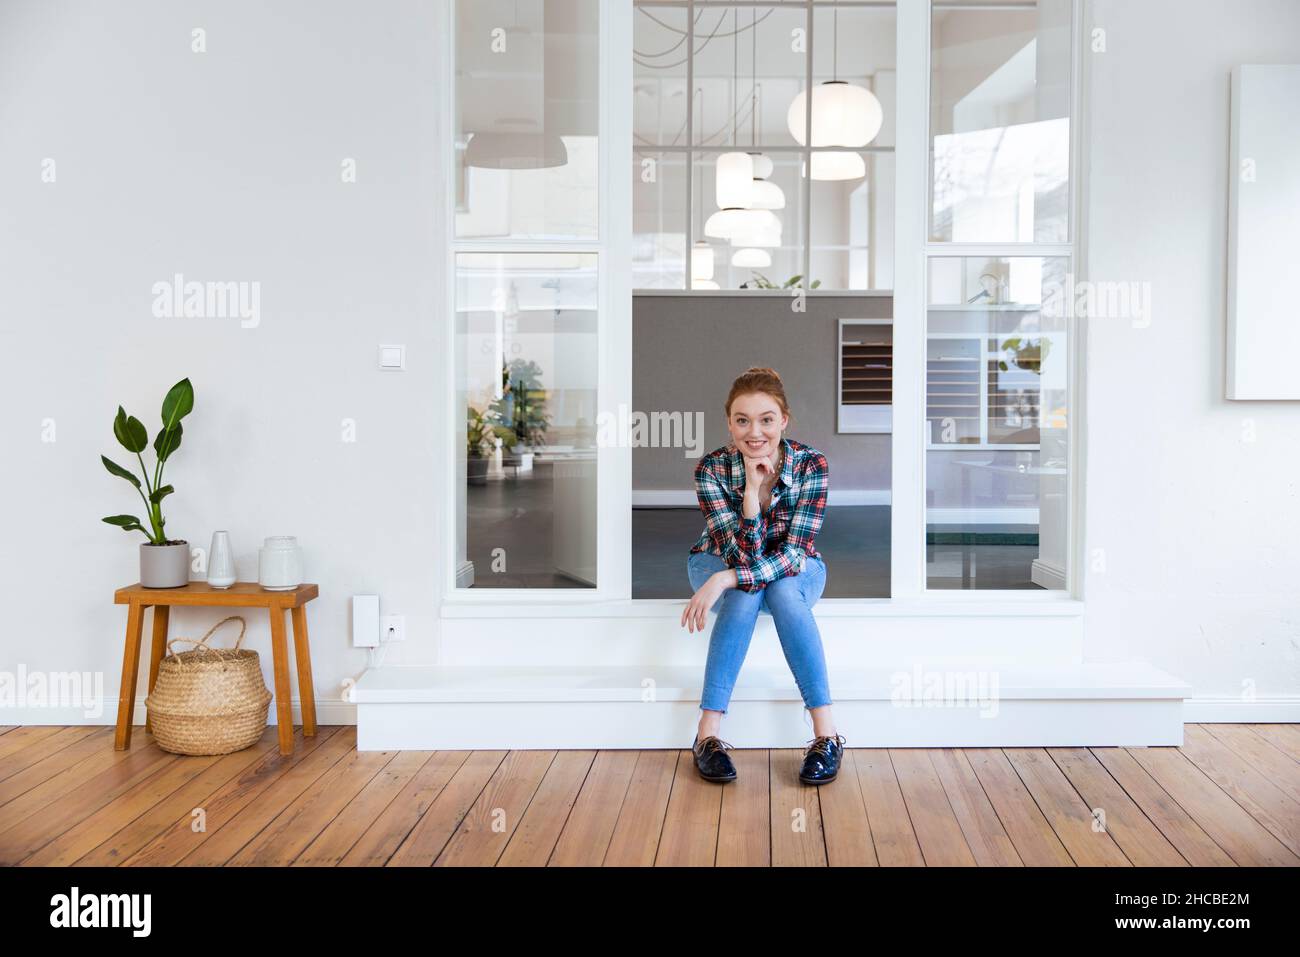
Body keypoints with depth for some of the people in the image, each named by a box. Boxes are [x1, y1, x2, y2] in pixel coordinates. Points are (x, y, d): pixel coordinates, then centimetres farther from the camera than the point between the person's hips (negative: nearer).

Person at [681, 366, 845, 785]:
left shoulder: (811, 464, -25)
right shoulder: (712, 468, -25)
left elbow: (793, 554, -30)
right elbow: (742, 556, -29)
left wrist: (725, 580, -42)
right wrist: (751, 490, -42)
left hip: (793, 571, 0)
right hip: (721, 561, 0)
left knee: (783, 592, -34)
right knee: (745, 594, -34)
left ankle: (826, 734, -31)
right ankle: (708, 735, -32)